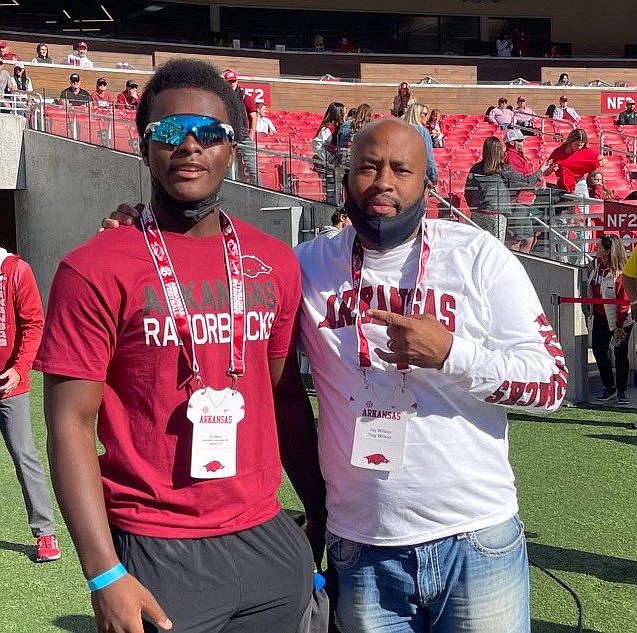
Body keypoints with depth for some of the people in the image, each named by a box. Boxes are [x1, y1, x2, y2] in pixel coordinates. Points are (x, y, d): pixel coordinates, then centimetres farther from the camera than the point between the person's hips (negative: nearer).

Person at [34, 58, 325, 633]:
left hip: (268, 541, 5)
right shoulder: (95, 270, -9)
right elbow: (71, 425, -11)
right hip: (156, 558, -4)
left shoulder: (274, 263, 5)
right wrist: (104, 574, -15)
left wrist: (323, 513, 12)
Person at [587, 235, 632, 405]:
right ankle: (609, 388, 18)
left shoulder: (620, 273, -24)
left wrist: (619, 327, -20)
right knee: (598, 350, 6)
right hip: (600, 316, 7)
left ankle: (621, 391, 13)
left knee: (620, 354, 1)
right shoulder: (596, 264, -3)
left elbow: (624, 301, -22)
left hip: (620, 318, -7)